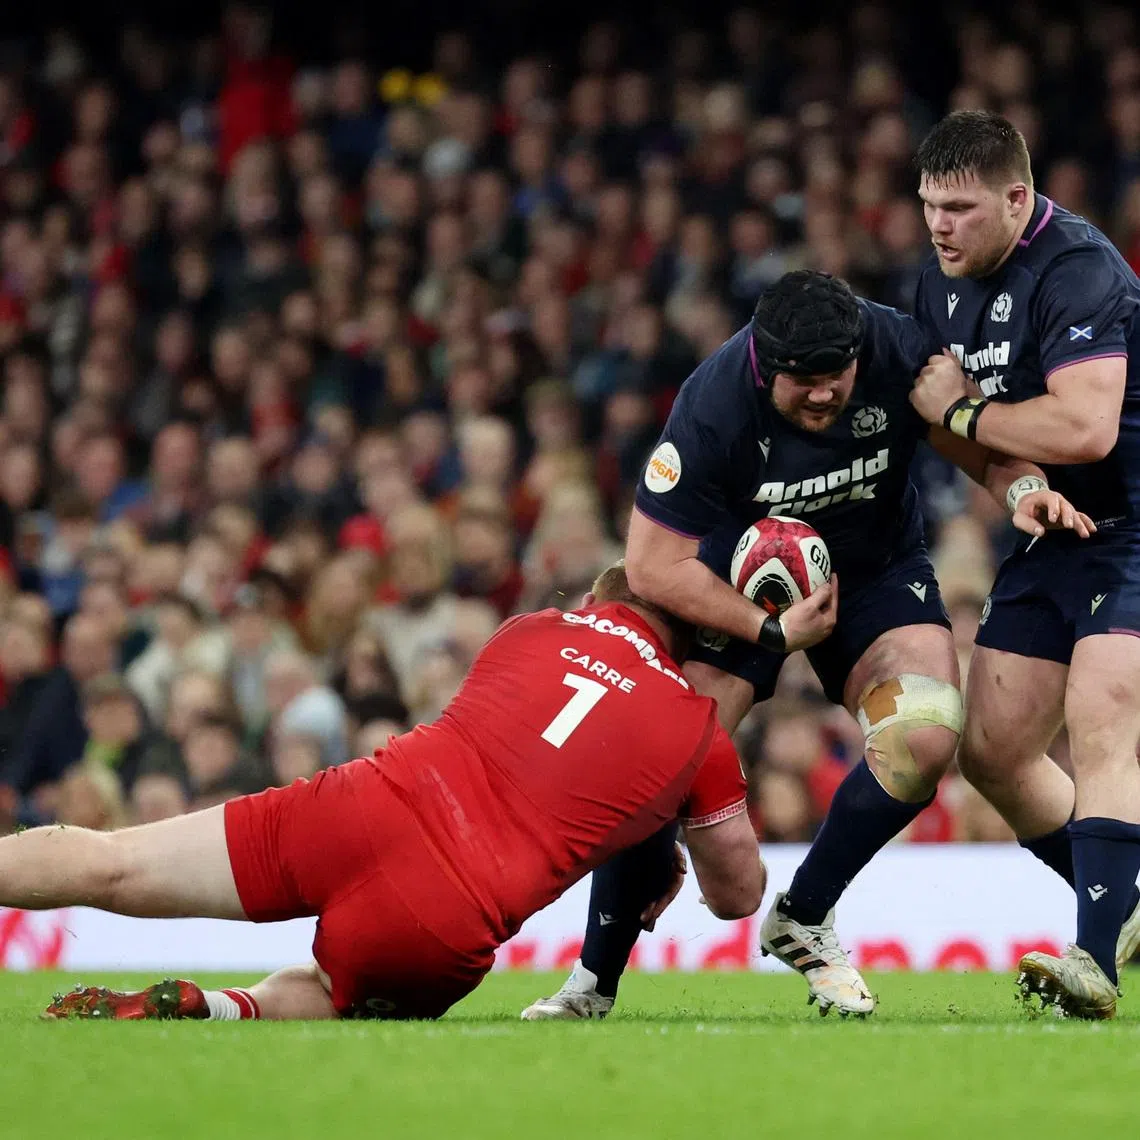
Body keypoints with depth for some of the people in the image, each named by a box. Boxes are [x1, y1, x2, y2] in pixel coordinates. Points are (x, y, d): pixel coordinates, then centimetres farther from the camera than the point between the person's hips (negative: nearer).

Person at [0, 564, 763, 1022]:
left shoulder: (530, 632, 20)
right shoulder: (700, 732, 12)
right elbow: (740, 894, 25)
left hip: (365, 817, 1)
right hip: (446, 922, -1)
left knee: (106, 867, 6)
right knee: (306, 993, 26)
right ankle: (212, 1011, -6)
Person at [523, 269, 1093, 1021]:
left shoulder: (902, 353, -24)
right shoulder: (713, 408, -31)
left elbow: (982, 444, -6)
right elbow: (654, 566, -24)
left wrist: (1021, 489, -29)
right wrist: (774, 632, -27)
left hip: (878, 568, 2)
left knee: (926, 737, -23)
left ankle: (803, 919, -1)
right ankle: (595, 981, 0)